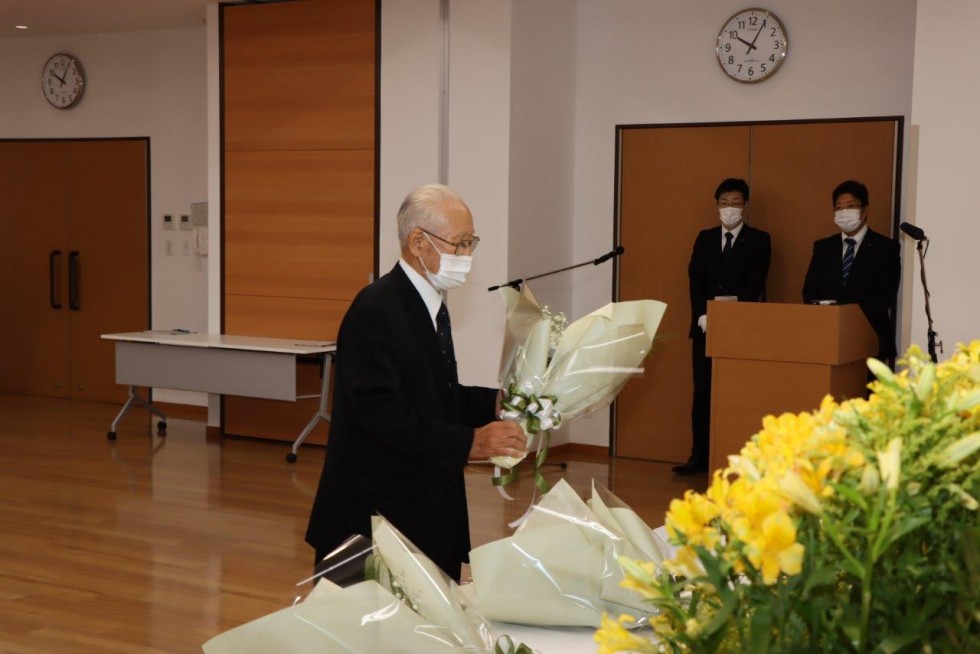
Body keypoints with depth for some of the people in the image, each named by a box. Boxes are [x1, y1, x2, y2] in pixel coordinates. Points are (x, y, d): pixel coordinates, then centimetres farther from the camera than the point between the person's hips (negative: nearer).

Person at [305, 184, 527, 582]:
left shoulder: (430, 306, 13)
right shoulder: (376, 310, -17)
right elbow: (381, 412, -25)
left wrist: (495, 402, 3)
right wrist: (469, 442, -28)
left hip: (429, 513, 9)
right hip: (378, 515, -9)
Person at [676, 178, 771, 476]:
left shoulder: (759, 240, 4)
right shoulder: (705, 238, 14)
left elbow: (755, 284, -6)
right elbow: (695, 280, 5)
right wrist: (703, 316, -9)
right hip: (705, 325, 3)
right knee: (703, 391, 2)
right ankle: (699, 457, 7)